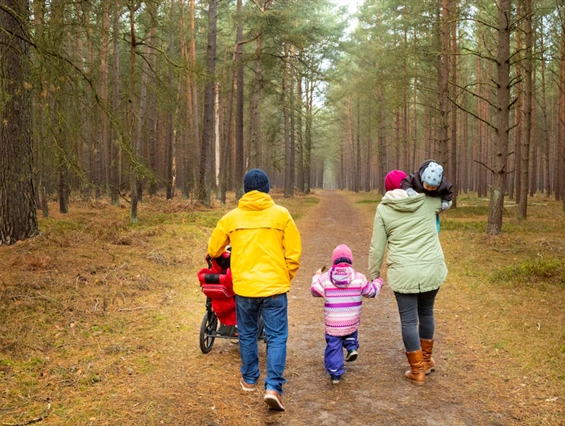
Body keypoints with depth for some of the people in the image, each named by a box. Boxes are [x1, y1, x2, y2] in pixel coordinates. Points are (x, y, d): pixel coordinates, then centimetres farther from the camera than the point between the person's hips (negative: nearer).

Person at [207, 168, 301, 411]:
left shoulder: (231, 217, 2)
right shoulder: (281, 214, -2)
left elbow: (213, 250, 12)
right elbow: (294, 252, -2)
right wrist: (287, 277, 13)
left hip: (244, 286, 2)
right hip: (275, 285, -2)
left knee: (247, 334, 19)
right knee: (276, 337, 4)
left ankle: (249, 380, 31)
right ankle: (273, 387, -6)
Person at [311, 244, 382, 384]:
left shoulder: (325, 278, -9)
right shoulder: (359, 278, -6)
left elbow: (315, 291, 3)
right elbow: (371, 291, 6)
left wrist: (316, 276, 21)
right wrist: (378, 283, 28)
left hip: (332, 324, -1)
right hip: (352, 322, 1)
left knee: (333, 346, 11)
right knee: (351, 334, 34)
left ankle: (335, 373, 13)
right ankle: (352, 347, 10)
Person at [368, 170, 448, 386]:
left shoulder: (383, 208, -1)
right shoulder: (428, 201, 2)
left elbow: (376, 246, 0)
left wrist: (373, 273, 10)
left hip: (403, 273, -3)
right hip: (432, 269, 3)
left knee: (408, 321, 7)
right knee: (426, 313, 22)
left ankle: (418, 370, 14)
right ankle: (426, 359, 38)